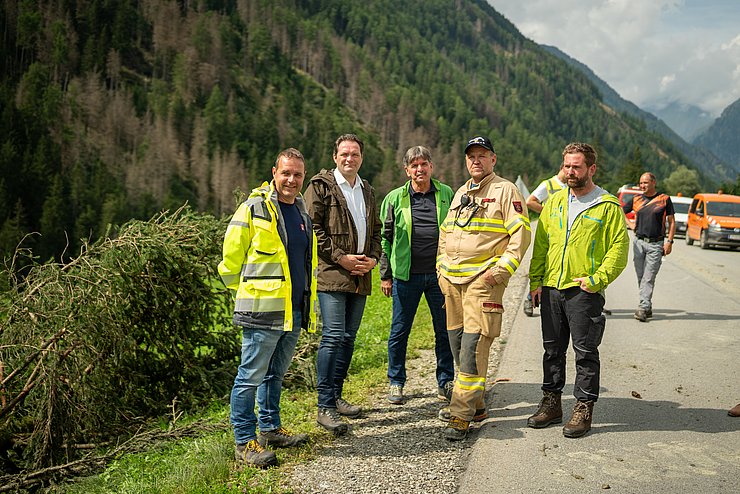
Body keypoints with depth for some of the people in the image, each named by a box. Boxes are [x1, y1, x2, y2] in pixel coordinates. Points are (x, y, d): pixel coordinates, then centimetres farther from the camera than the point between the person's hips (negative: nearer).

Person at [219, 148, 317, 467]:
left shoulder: (302, 211, 15)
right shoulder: (253, 209, -9)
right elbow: (231, 257, -6)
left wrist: (310, 305, 21)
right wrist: (246, 293, 0)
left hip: (294, 311, 8)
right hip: (263, 310, -7)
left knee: (276, 374, 19)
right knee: (251, 377, 0)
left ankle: (270, 429, 32)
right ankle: (245, 442, 10)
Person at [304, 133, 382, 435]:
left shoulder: (367, 191, 19)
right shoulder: (320, 186, -2)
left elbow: (376, 230, 23)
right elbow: (313, 228, -9)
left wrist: (373, 258, 5)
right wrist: (341, 258, -13)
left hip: (360, 276, 7)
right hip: (331, 274, -7)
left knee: (348, 338, 11)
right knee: (333, 337, -12)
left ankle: (336, 396, 23)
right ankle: (325, 407, -7)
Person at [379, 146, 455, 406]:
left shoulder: (446, 194, 6)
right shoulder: (395, 198, 3)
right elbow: (385, 238, 5)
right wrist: (385, 274, 2)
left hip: (440, 273, 1)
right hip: (406, 275, -1)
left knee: (445, 330, 8)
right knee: (399, 331, 6)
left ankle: (445, 382, 23)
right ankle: (396, 383, 21)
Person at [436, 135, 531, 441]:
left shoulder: (505, 191, -1)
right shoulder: (460, 193, 20)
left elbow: (521, 235, -8)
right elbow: (445, 234, 27)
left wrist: (500, 270, -15)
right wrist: (441, 268, 16)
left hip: (483, 280, -7)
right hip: (452, 280, 7)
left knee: (473, 346, -11)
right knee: (457, 344, 10)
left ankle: (461, 415, -6)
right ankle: (476, 406, 24)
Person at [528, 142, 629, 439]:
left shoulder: (608, 205, -3)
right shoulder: (555, 202, 12)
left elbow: (619, 248, -5)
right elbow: (540, 244, 13)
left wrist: (597, 280, -14)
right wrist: (535, 281, 7)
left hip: (584, 291, -5)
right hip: (550, 289, 5)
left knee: (585, 352, 2)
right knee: (553, 349, 12)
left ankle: (583, 409, 14)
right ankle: (551, 404, 24)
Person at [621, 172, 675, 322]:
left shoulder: (664, 199, 3)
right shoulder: (636, 199, 9)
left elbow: (671, 221, 4)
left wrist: (669, 241, -4)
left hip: (656, 244, -3)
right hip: (639, 242, 3)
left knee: (648, 278, -8)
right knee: (641, 277, 6)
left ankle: (643, 308, -11)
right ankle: (648, 308, 16)